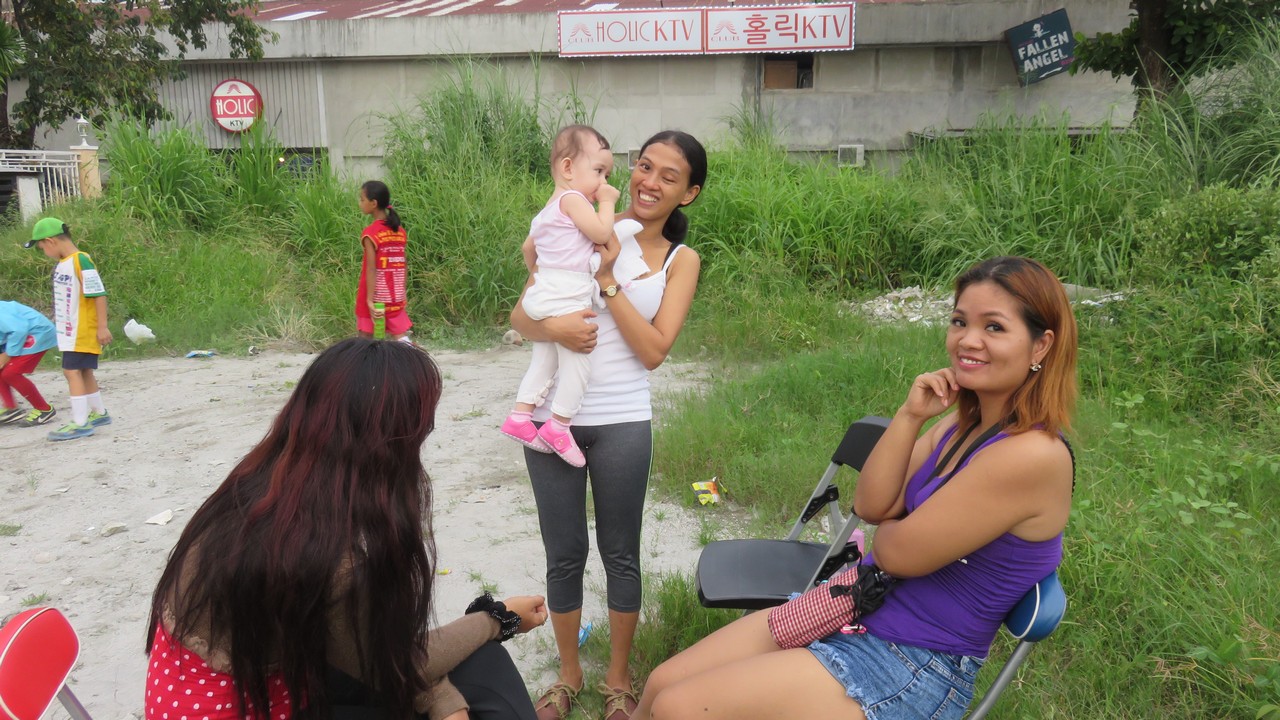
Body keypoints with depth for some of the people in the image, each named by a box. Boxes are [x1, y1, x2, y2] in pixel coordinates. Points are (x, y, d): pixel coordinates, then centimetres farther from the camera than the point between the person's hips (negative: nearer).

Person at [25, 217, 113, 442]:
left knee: (72, 371, -11)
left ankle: (79, 423, -8)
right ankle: (99, 413, 31)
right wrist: (58, 319, 22)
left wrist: (102, 326, -19)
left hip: (82, 331, -9)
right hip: (70, 330, 9)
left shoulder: (80, 261, -17)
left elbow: (99, 294, -19)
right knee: (83, 371, 17)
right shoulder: (62, 264, 9)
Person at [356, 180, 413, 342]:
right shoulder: (399, 230, 5)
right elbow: (401, 266, 9)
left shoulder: (370, 233, -13)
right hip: (395, 298, 5)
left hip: (376, 298, -5)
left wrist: (370, 300, -19)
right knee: (401, 339, 5)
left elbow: (371, 269, -18)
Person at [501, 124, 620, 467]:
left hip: (543, 293, 10)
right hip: (566, 299, -10)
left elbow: (528, 247, 33)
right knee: (577, 359, -4)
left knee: (544, 359, 17)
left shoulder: (549, 209, 22)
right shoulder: (573, 199, -9)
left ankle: (520, 414, 18)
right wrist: (607, 202, -2)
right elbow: (601, 233, -17)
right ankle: (558, 426, -3)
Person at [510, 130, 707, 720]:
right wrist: (552, 327, -20)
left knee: (620, 554, 11)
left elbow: (653, 350, -7)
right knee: (563, 554, 12)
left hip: (622, 424, 0)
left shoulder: (681, 261, 4)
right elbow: (519, 315, 2)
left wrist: (608, 281, -13)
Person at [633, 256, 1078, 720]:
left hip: (911, 670, -8)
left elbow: (898, 554, -20)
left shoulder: (1033, 455, -24)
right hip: (855, 610, 8)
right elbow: (870, 505, 1)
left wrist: (887, 525, 3)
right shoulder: (965, 421, 3)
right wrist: (909, 416, -10)